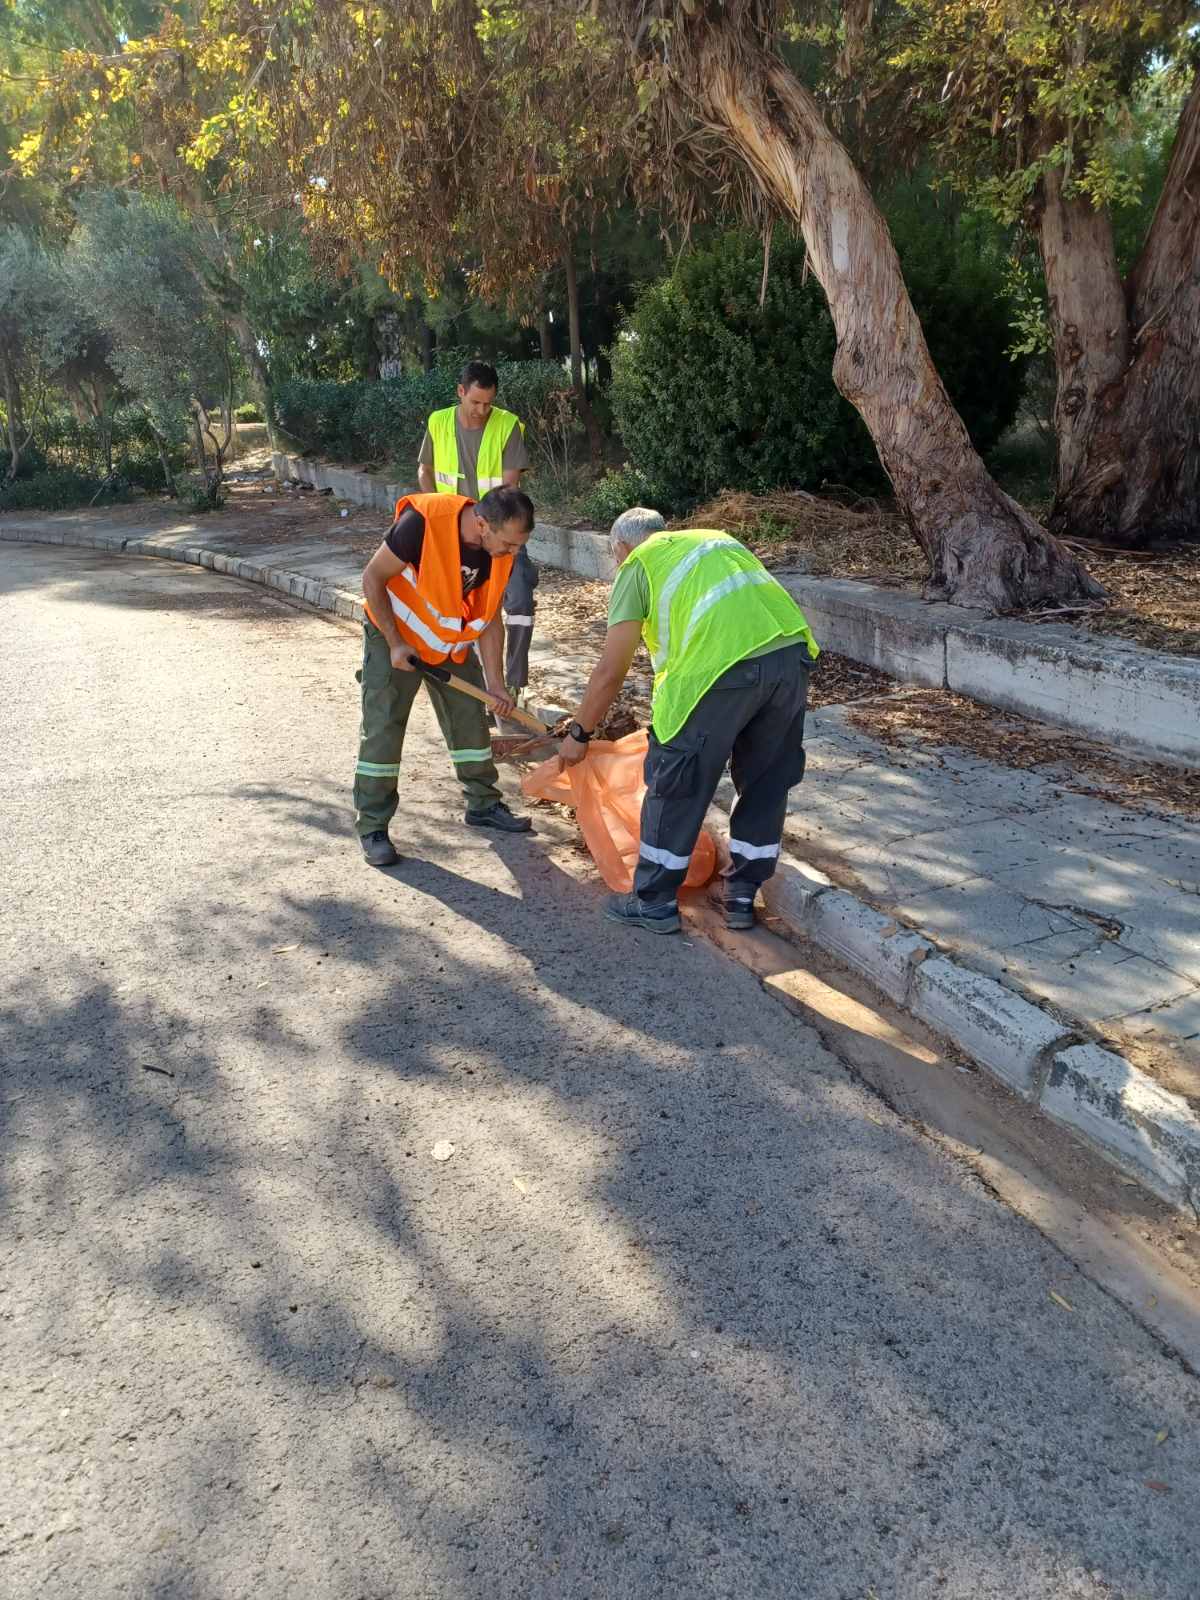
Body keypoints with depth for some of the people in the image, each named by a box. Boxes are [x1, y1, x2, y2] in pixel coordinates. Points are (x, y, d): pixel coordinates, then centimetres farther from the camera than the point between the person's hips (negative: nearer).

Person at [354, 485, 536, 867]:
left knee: (471, 718, 10)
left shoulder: (502, 552, -14)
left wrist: (495, 684, -6)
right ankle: (372, 827, 5)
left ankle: (483, 804, 27)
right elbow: (372, 579, -22)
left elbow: (489, 619, -4)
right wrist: (395, 644, -21)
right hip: (395, 636, -5)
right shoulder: (422, 522, -33)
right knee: (382, 727, -6)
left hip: (453, 642, 6)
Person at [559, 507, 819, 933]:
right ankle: (742, 896, 33)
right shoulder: (717, 539, 33)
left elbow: (610, 671, 9)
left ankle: (654, 902, 23)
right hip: (793, 653, 7)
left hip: (724, 665, -6)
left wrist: (579, 734, 22)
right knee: (767, 782, 20)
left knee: (676, 784, 10)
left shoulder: (637, 565, 14)